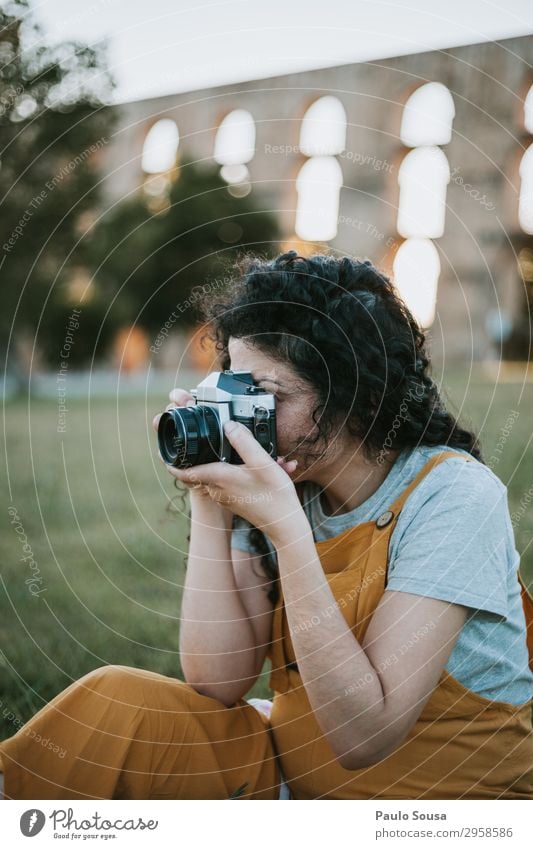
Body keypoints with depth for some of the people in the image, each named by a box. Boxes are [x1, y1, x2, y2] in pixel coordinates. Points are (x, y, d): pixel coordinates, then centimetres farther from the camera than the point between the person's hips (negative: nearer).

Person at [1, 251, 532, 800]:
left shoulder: (452, 494, -19)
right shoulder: (278, 486, -4)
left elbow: (363, 735, -26)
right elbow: (217, 683, -11)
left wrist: (285, 527, -30)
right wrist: (209, 506, -17)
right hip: (292, 773, 5)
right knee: (112, 704, -16)